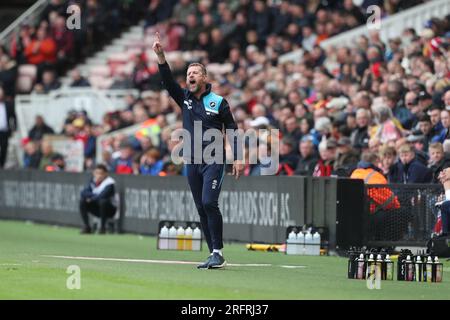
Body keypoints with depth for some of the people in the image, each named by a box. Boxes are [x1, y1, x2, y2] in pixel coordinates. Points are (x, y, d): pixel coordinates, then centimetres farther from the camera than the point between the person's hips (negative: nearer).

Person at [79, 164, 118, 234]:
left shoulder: (110, 183, -20)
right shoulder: (93, 181, -1)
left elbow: (102, 196, -31)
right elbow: (84, 192, -9)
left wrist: (91, 198, -16)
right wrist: (94, 196, -24)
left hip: (110, 209, -5)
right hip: (97, 209, 5)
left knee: (103, 201, -36)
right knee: (82, 201, -15)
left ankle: (102, 228, -22)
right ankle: (87, 227, -9)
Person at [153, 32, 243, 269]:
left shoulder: (218, 102, 1)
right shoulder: (184, 98, 10)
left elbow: (232, 131, 2)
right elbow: (168, 80, -4)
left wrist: (237, 158, -7)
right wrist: (161, 56, -18)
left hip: (214, 161, -5)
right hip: (192, 162, 5)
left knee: (209, 202, -19)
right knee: (201, 209, 4)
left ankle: (218, 253, -17)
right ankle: (214, 255, 9)